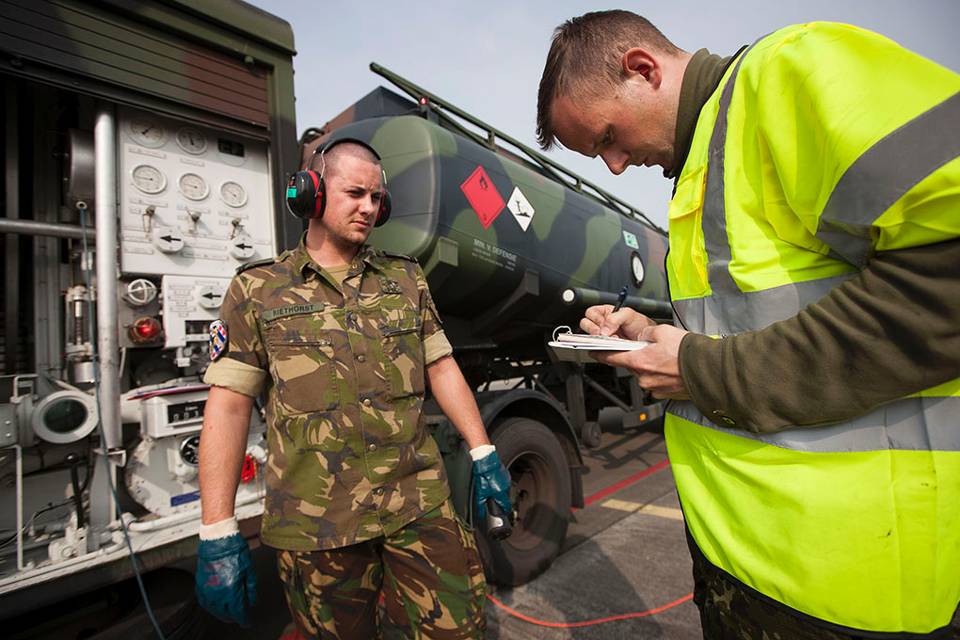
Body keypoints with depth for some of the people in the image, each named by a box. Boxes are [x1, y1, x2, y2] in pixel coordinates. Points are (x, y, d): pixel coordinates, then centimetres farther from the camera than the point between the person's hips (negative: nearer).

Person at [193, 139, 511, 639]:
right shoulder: (257, 290, 1)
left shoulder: (407, 279, 8)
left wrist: (483, 456, 4)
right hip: (315, 521, -1)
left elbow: (441, 368, 9)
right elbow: (228, 407, -3)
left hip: (420, 504, 2)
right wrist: (217, 535, -6)